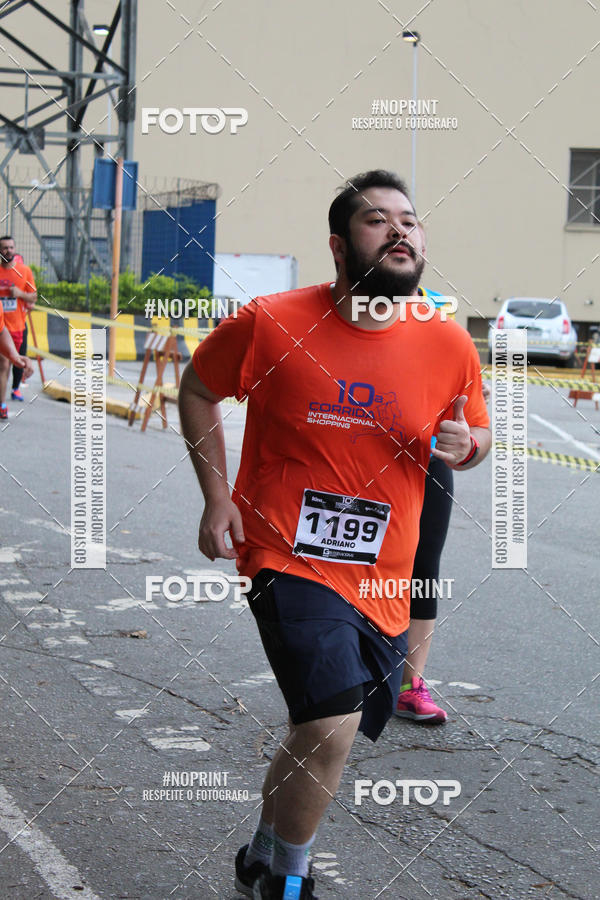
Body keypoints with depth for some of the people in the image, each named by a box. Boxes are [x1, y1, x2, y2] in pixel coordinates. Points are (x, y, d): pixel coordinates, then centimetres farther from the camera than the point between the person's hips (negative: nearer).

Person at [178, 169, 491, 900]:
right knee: (332, 729, -20)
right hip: (291, 562, -5)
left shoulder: (449, 345, -4)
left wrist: (463, 446, -12)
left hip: (382, 582, 5)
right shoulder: (270, 324, -12)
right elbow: (196, 390, 6)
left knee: (320, 738, 18)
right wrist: (217, 497, -3)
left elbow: (477, 436, 13)